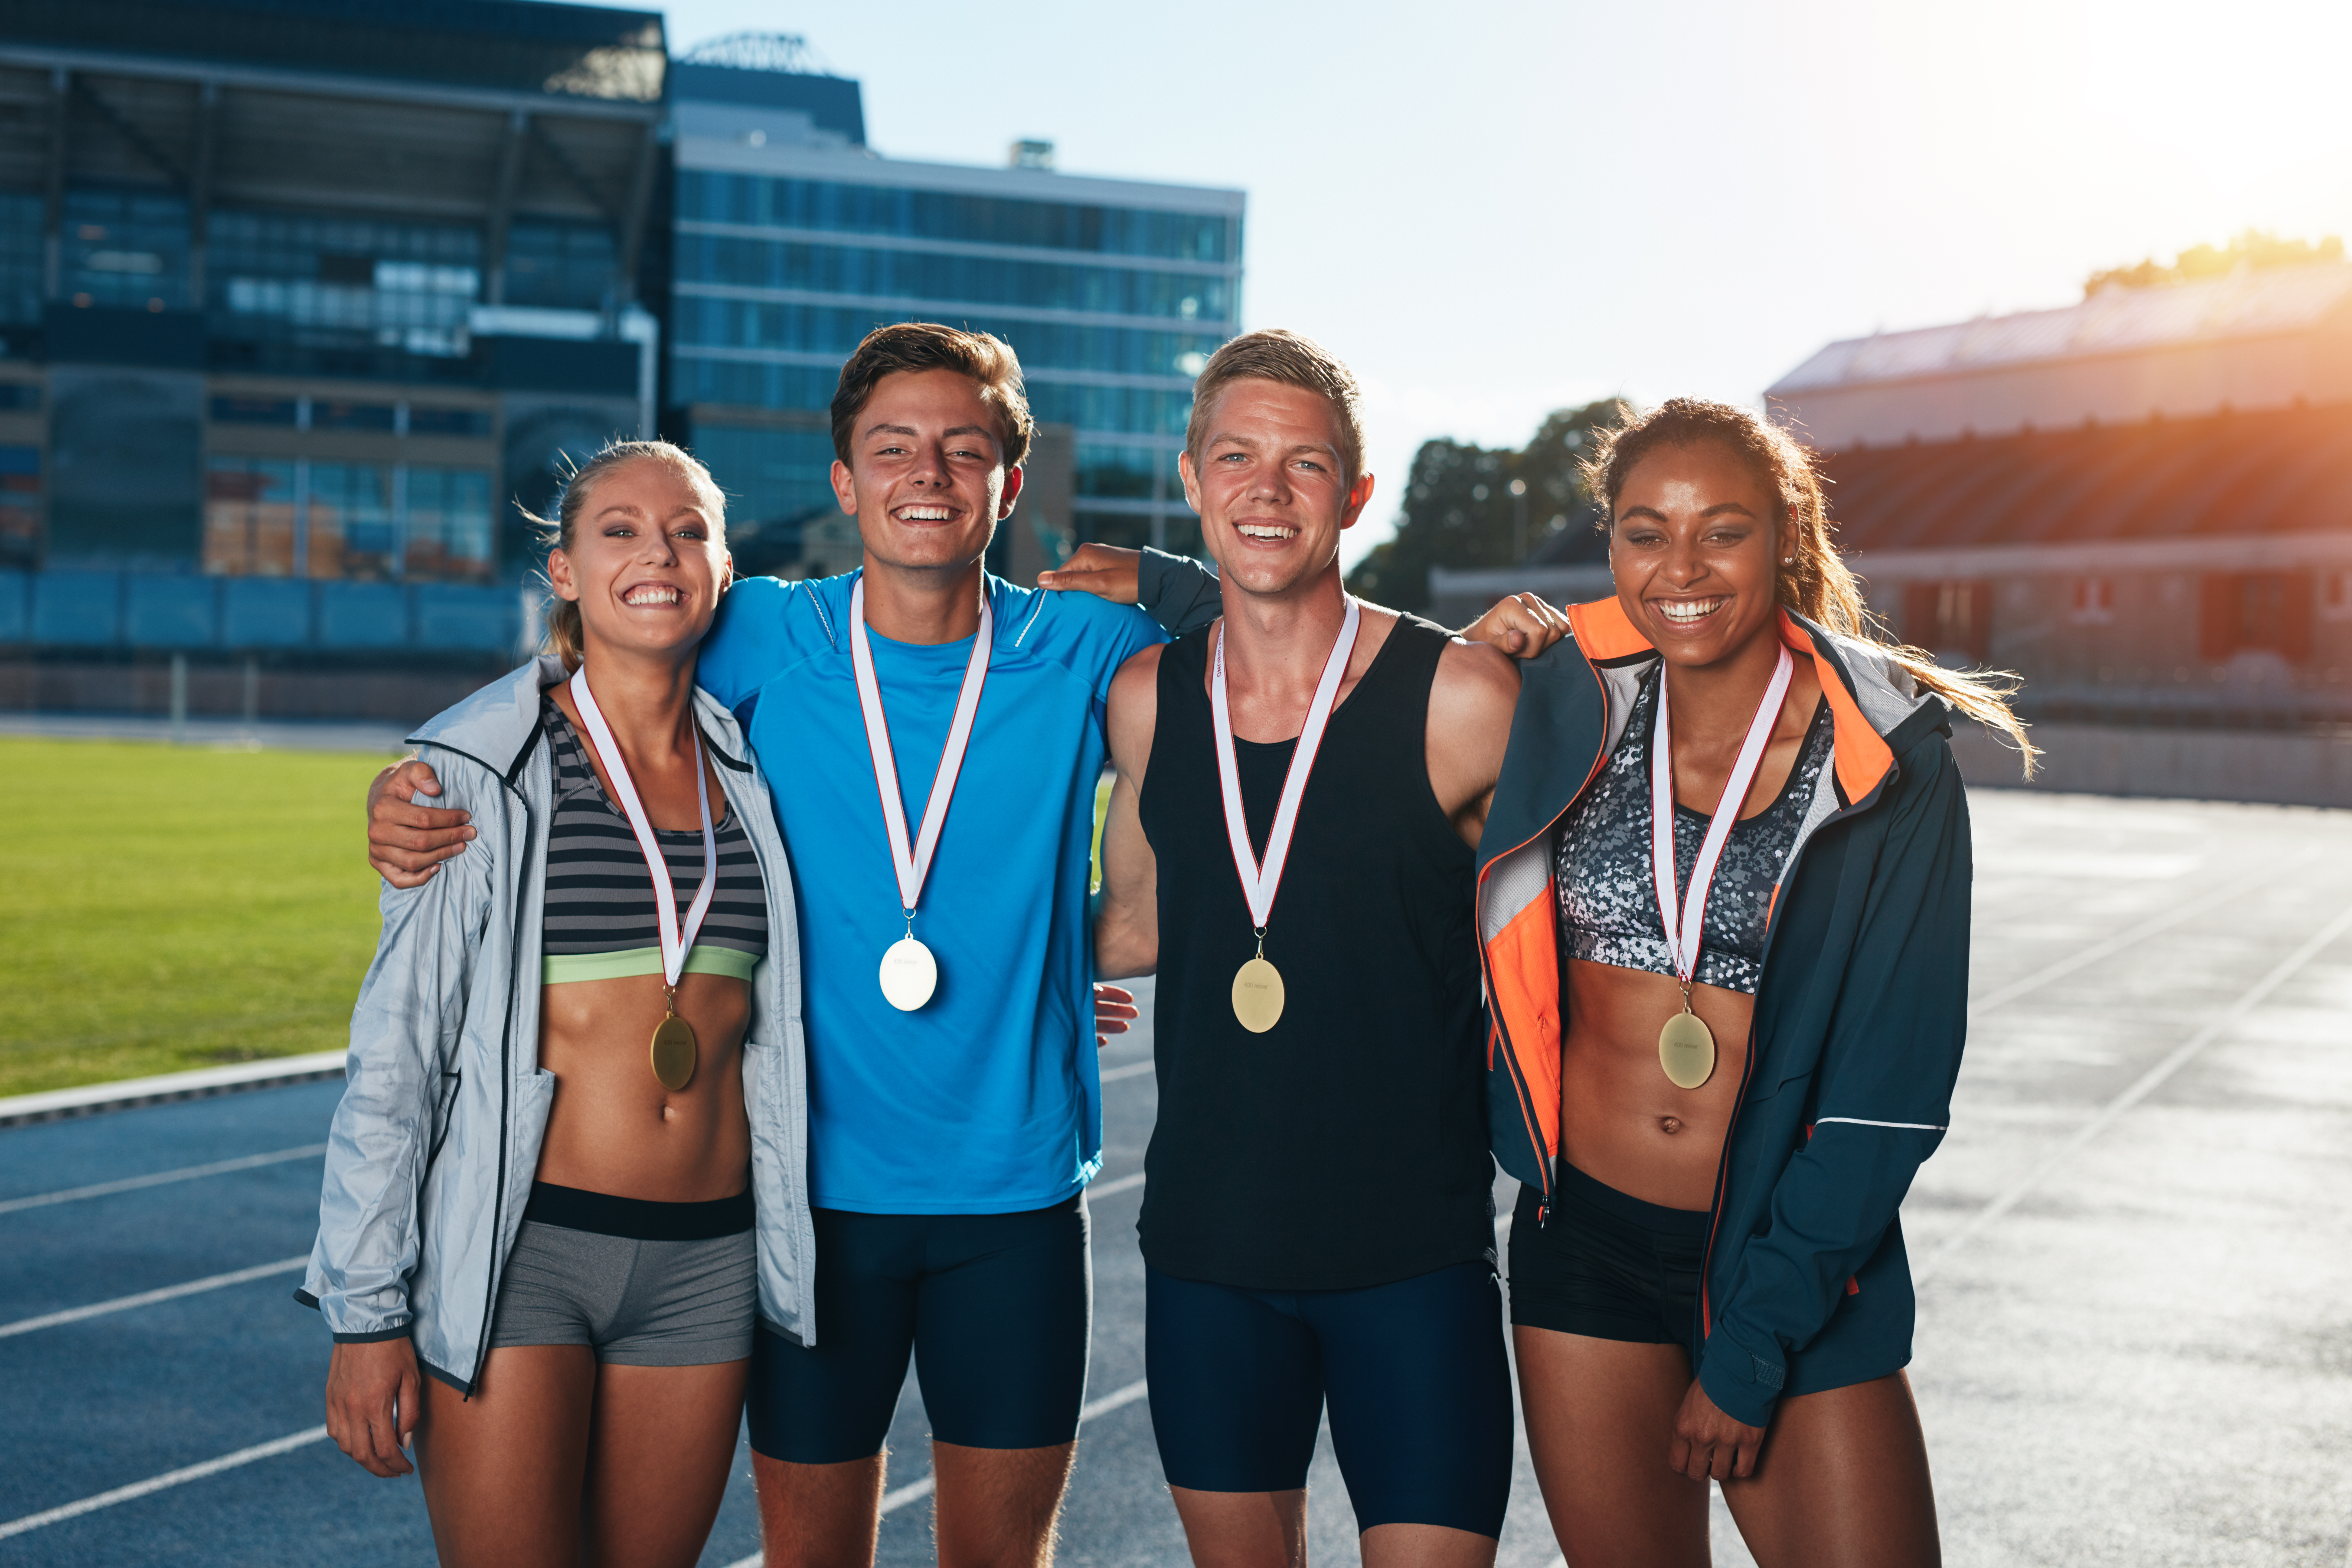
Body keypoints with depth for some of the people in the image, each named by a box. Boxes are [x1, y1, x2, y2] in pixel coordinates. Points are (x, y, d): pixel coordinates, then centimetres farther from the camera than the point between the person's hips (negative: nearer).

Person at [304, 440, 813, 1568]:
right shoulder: (479, 766, -4)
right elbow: (397, 1043, -4)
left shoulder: (747, 777, 9)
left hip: (702, 1265, 4)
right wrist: (367, 1310, -7)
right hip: (514, 1252, -4)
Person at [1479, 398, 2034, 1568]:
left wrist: (1750, 1351, -11)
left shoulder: (1885, 760, -8)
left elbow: (1892, 1089, -10)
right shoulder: (1568, 716, -1)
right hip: (1586, 1244, 2)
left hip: (1797, 1258, -2)